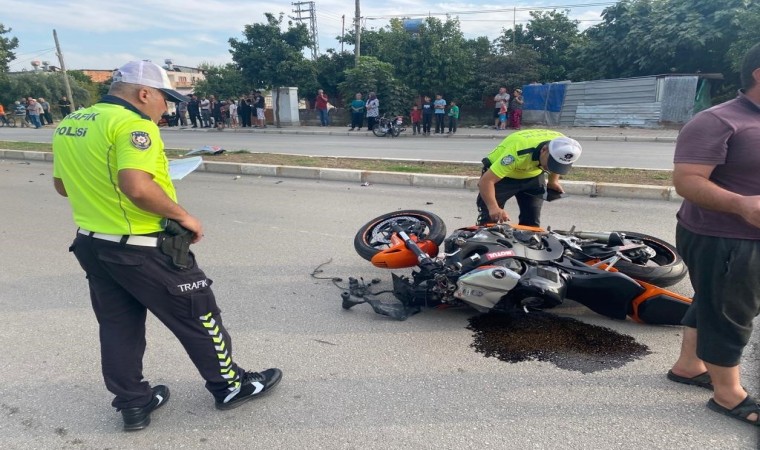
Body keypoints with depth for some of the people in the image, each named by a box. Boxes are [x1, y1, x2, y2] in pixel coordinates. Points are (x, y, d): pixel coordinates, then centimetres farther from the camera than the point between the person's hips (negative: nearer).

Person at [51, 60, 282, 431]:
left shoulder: (68, 125, 9)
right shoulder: (132, 124, -20)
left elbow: (62, 185, 18)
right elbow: (137, 187, -33)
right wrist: (183, 216, -21)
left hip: (93, 245, 9)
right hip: (143, 250, -8)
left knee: (118, 328, 18)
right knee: (198, 317, 7)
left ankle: (133, 404, 32)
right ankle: (230, 386, 24)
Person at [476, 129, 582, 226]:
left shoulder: (562, 146, -22)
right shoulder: (518, 152, -41)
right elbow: (486, 181, -45)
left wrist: (553, 181, -4)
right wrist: (493, 207, -55)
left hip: (533, 175, 5)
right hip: (503, 176, -5)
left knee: (532, 222, 3)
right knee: (490, 218, -11)